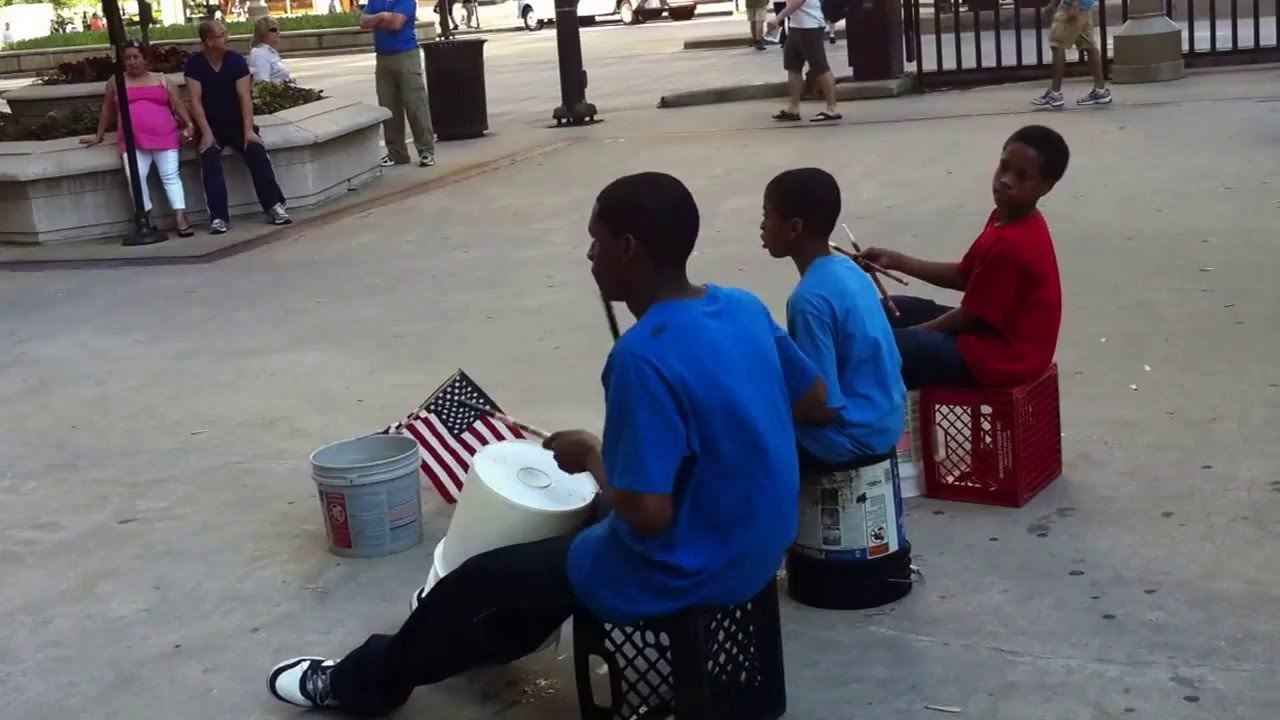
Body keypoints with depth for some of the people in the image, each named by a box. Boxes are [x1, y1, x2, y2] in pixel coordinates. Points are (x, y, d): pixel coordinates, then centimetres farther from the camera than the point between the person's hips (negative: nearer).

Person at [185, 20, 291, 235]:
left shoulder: (236, 60, -6)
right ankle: (218, 217, -29)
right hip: (212, 126, -1)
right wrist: (206, 133, -23)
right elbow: (195, 100, -13)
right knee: (210, 159, -27)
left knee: (257, 151, -24)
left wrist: (248, 130, -21)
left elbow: (245, 96, -11)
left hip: (237, 123, 1)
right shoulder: (194, 64, -8)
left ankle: (274, 206, -19)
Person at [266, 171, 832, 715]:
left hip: (684, 570, -8)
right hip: (757, 548, 8)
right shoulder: (744, 307, -4)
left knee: (478, 579, 12)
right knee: (575, 535, 33)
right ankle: (483, 640, 56)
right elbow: (813, 401, 10)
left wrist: (591, 455, -10)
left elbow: (645, 514, -28)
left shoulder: (644, 357, -29)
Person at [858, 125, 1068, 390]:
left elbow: (971, 317, -19)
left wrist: (906, 335, -7)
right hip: (1000, 331, 11)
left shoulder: (1011, 246, -27)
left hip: (998, 355, -11)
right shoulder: (1007, 218, 4)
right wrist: (896, 261, 6)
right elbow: (963, 276, 13)